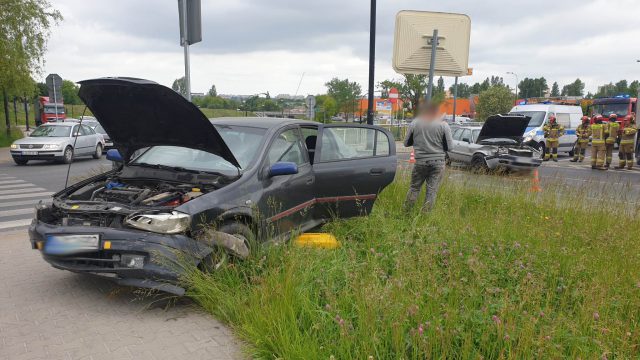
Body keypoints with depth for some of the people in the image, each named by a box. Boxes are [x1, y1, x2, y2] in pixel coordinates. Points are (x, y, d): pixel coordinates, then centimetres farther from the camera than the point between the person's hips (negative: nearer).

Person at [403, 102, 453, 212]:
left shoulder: (415, 123, -1)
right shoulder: (443, 125, -5)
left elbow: (406, 143, 7)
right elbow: (449, 146, -3)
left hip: (420, 161, 1)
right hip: (438, 162, -1)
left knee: (414, 188, 14)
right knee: (432, 191, 6)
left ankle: (406, 211, 17)